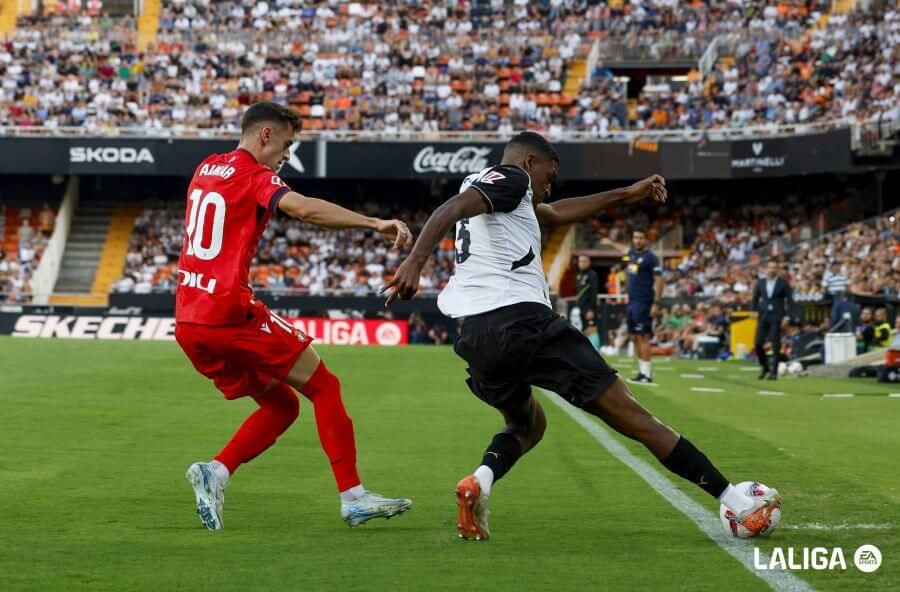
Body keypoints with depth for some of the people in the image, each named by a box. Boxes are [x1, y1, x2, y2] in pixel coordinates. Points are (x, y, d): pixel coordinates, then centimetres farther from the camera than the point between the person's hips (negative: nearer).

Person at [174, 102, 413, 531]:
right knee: (323, 386, 1)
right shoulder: (255, 176, -6)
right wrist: (375, 224, -34)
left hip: (187, 321, 8)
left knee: (281, 405, 15)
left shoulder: (206, 169, 18)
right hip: (230, 312, -8)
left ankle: (216, 472, -3)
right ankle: (352, 496, -4)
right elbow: (303, 208, -26)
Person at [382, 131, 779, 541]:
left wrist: (627, 195, 44)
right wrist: (414, 263, -30)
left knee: (527, 425, 32)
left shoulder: (482, 185, 29)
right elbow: (452, 210, -15)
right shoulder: (511, 177, 4)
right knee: (630, 415, -4)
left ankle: (478, 482, 1)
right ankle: (738, 505, -2)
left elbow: (556, 214, 39)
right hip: (520, 319, -8)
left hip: (474, 336, 8)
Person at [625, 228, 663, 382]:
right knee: (634, 337, 10)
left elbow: (659, 281, -13)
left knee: (643, 337, -10)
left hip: (643, 302, -8)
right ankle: (642, 370, 16)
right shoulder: (631, 254, 13)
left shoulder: (650, 258, -10)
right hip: (632, 302, 8)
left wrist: (656, 303, -18)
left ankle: (647, 373, -8)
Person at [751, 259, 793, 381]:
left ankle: (774, 372, 0)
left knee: (776, 345, -6)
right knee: (758, 343, -2)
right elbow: (755, 298, 14)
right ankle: (764, 367, 18)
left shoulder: (783, 283, 2)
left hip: (776, 317, -3)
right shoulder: (760, 283, 11)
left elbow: (789, 301, 0)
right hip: (763, 316, 3)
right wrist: (753, 310, -2)